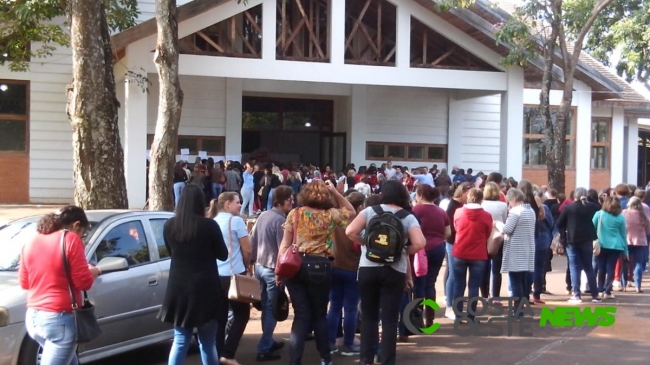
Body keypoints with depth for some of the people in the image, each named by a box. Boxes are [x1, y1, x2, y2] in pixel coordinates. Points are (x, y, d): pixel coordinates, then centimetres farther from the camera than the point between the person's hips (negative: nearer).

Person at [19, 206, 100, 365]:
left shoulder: (32, 242, 10)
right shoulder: (71, 239, -9)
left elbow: (24, 282, 17)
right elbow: (84, 282, -11)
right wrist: (93, 272, 9)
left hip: (33, 317, 8)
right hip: (60, 319, -8)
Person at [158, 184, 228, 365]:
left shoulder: (169, 225, 0)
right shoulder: (209, 225, -12)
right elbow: (223, 254, 0)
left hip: (178, 288, 3)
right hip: (204, 288, -3)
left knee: (180, 342, 10)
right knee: (207, 343, 9)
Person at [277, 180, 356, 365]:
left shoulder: (295, 213, 3)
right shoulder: (331, 214, 2)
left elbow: (284, 244, 1)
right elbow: (351, 212, 23)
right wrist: (335, 191, 16)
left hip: (295, 265, 1)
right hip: (320, 267, -1)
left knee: (301, 315, 5)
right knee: (319, 314, 14)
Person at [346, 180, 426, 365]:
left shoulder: (370, 210, 1)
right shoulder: (408, 217, 1)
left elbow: (350, 232, -11)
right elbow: (420, 243, -13)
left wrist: (365, 244, 4)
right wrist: (403, 251, 4)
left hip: (368, 268, 1)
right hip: (394, 272, -1)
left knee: (368, 316, 14)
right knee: (390, 319, 5)